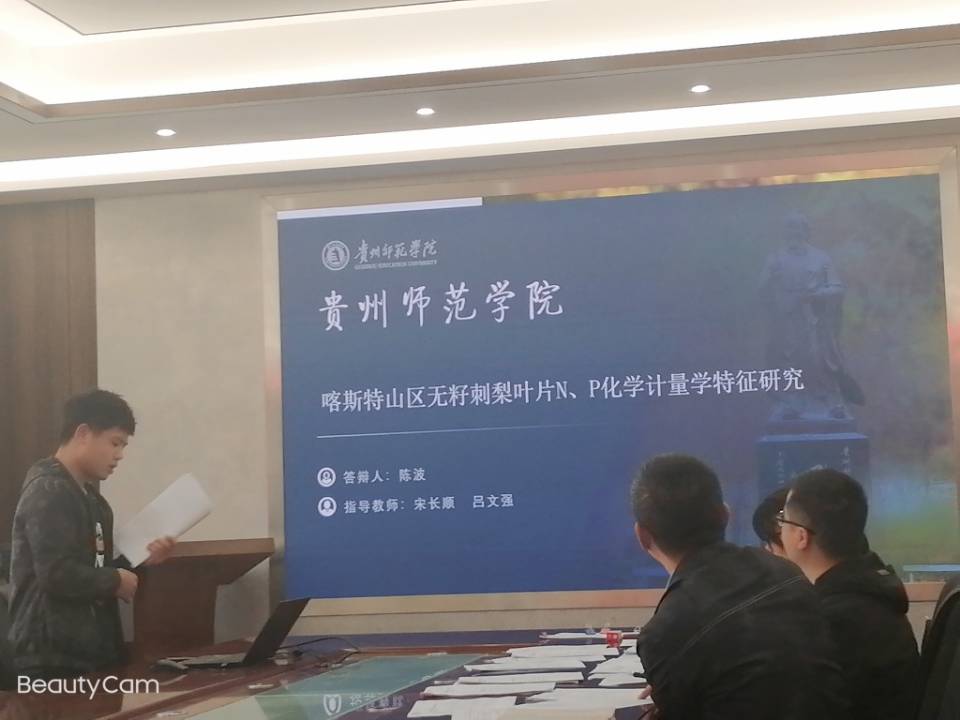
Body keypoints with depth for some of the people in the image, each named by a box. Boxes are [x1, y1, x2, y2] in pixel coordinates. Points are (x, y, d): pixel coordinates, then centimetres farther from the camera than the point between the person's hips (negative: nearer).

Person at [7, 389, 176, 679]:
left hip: (89, 653, 10)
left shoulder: (90, 498, 17)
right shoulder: (49, 491, -14)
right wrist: (116, 581, -10)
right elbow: (58, 575, -25)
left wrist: (140, 560, 5)